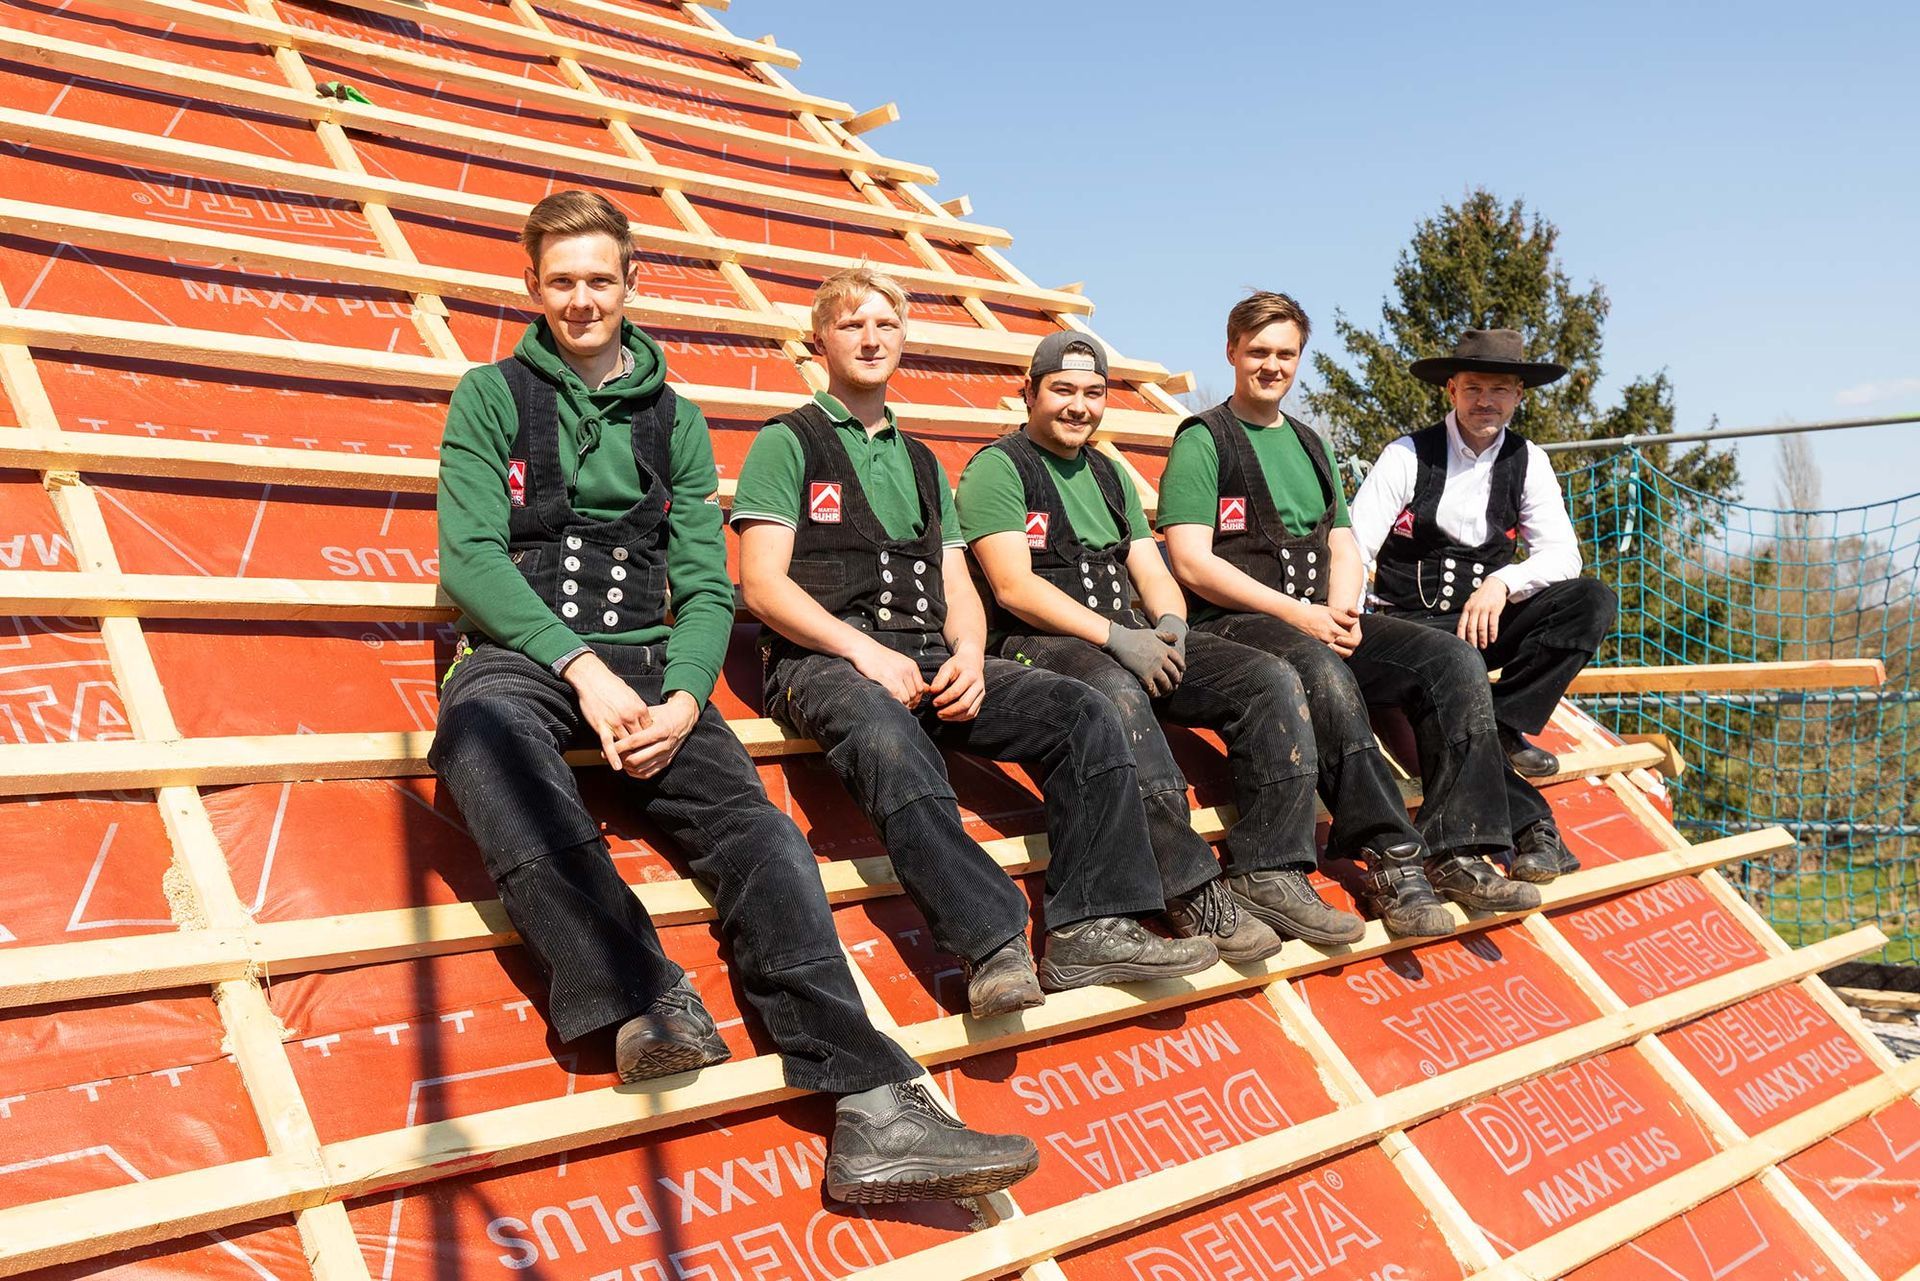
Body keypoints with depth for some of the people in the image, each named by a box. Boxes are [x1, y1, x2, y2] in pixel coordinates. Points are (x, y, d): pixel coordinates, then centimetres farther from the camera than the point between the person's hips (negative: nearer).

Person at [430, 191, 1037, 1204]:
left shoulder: (673, 418, 18)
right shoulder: (492, 396, 11)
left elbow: (706, 584, 11)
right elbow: (470, 554, -2)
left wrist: (681, 697, -10)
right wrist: (581, 665, -16)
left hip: (645, 660, 2)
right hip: (520, 654, -2)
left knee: (750, 823, -25)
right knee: (487, 736, -39)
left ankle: (872, 1106, -38)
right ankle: (640, 999, -51)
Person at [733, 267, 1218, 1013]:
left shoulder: (922, 463, 27)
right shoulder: (788, 443, 8)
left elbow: (957, 587, 20)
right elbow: (762, 584, -3)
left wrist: (968, 657, -4)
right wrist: (865, 651, -16)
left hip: (927, 659, 6)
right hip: (823, 657, -6)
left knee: (1084, 713, -17)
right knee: (884, 733, -41)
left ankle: (1091, 928, -24)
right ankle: (993, 945, -46)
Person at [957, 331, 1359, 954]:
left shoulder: (1110, 474, 24)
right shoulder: (997, 469, 1)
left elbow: (1152, 573, 19)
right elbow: (1014, 586, -11)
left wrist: (1169, 623, -6)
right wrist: (1114, 637, -19)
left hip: (1134, 641, 8)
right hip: (1043, 644, -7)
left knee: (1272, 680, -11)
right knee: (1115, 692, -41)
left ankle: (1267, 874, -15)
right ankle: (1195, 892, -36)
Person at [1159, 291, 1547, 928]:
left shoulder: (1309, 445, 24)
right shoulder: (1202, 440, 1)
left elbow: (1343, 547, 20)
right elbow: (1193, 563, -10)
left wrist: (1342, 612, -4)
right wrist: (1295, 613, -15)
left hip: (1320, 621, 7)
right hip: (1235, 624, -7)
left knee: (1453, 659, -14)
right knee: (1322, 672, -38)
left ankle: (1457, 853, -19)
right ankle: (1391, 862, -34)